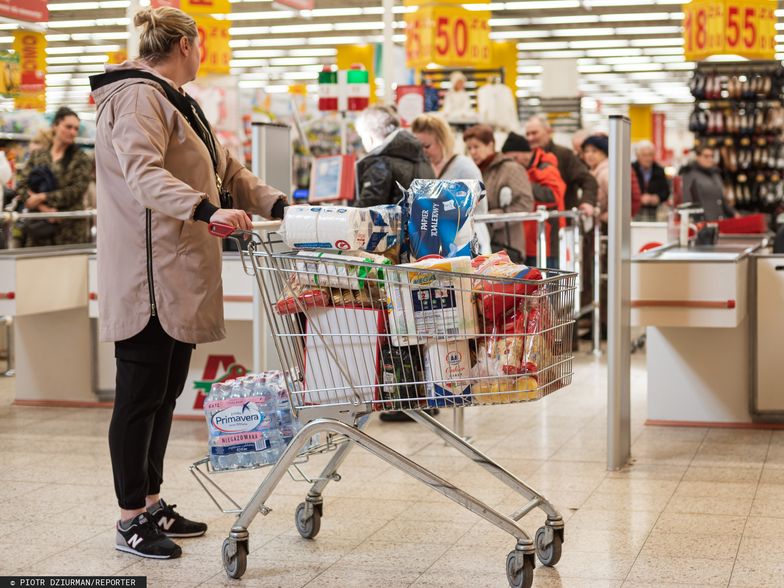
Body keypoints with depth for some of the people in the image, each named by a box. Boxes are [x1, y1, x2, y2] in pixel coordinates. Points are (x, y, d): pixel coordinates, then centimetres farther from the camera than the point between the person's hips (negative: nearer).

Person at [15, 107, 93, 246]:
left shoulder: (82, 159, 4)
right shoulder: (37, 155, 12)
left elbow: (77, 190, -8)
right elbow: (21, 185, 4)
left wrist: (43, 197, -11)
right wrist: (42, 207, -12)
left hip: (70, 229, -2)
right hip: (39, 226, 2)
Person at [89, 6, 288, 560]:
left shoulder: (177, 102, 21)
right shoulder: (137, 99, -12)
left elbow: (225, 168, 23)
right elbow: (143, 173, -28)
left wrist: (278, 205, 11)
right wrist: (206, 210, -41)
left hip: (180, 275, 10)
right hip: (149, 276, -10)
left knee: (165, 393, 15)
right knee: (140, 396, -2)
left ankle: (152, 504, 25)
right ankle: (131, 520, 7)